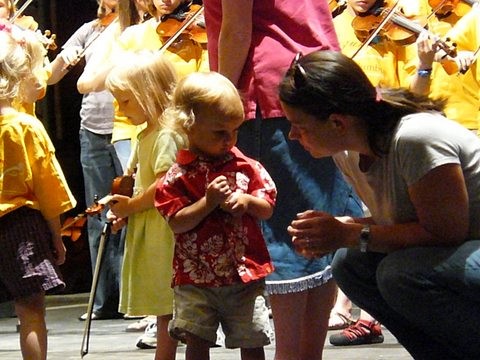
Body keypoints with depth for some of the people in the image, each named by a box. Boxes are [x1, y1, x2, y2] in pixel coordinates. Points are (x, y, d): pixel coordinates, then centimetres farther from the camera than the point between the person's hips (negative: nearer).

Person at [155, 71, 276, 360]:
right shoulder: (179, 176, -4)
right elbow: (177, 223, -10)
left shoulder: (246, 167, 5)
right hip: (196, 278, -2)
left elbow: (267, 209, 8)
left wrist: (247, 201, -12)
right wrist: (208, 202, -20)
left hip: (246, 274, 2)